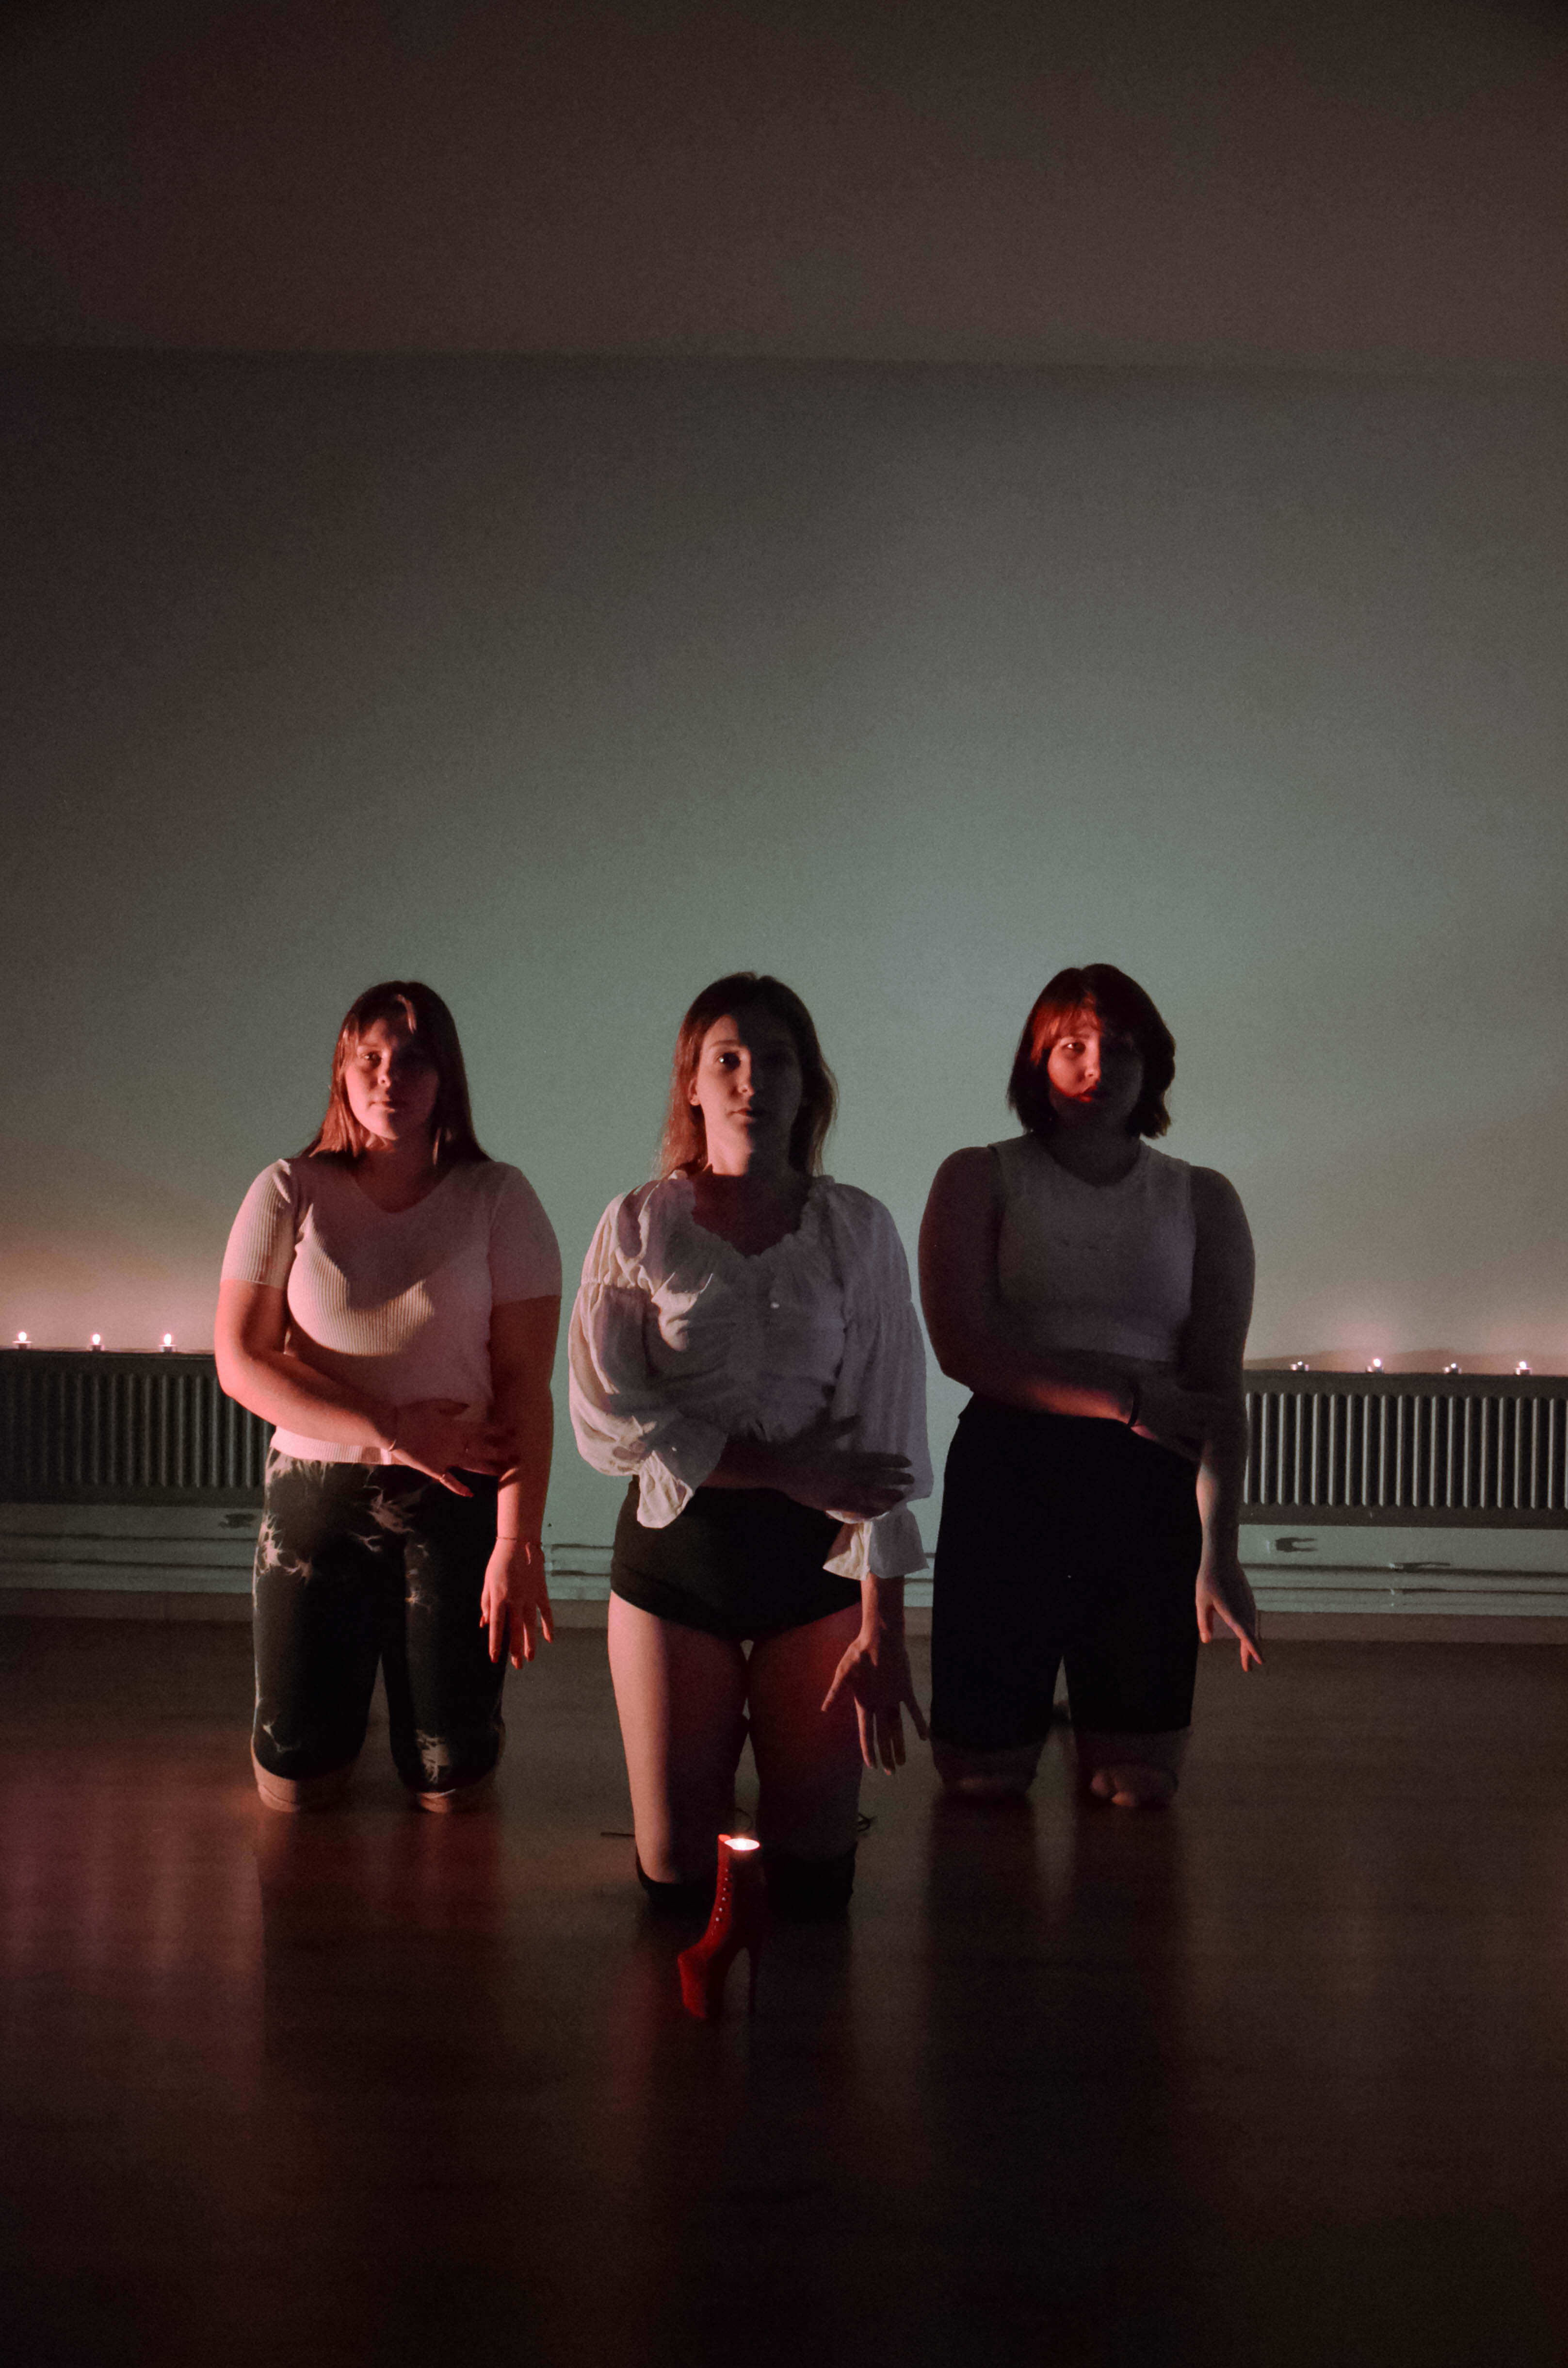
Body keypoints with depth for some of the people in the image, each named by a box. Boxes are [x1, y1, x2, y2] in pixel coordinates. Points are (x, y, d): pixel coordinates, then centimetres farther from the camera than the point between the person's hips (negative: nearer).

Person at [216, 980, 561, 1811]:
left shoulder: (498, 1198, -5)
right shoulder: (290, 1192, -2)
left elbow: (526, 1383, -8)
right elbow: (241, 1361, -6)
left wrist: (517, 1542, -16)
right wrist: (391, 1430, -14)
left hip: (458, 1502, -1)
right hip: (316, 1495, 1)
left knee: (456, 1788, 4)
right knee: (295, 1784, 5)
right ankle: (346, 1672, 38)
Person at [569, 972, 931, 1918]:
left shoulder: (858, 1228, -1)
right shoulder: (640, 1224, -1)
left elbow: (886, 1434, -7)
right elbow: (605, 1416, -9)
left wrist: (883, 1628, -14)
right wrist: (786, 1470, -15)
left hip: (817, 1556, 0)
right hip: (676, 1547, 0)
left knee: (815, 1885, 5)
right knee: (677, 1877, 6)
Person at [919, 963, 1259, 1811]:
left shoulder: (1202, 1201, 8)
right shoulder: (980, 1180, 4)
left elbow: (1219, 1387, -1)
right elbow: (961, 1345, -9)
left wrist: (1219, 1549, -12)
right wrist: (1127, 1400, -16)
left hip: (1148, 1487, 1)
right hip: (1007, 1471, -1)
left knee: (1140, 1783, 3)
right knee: (983, 1775, 3)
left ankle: (1109, 1746, 38)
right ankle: (1026, 1708, 37)